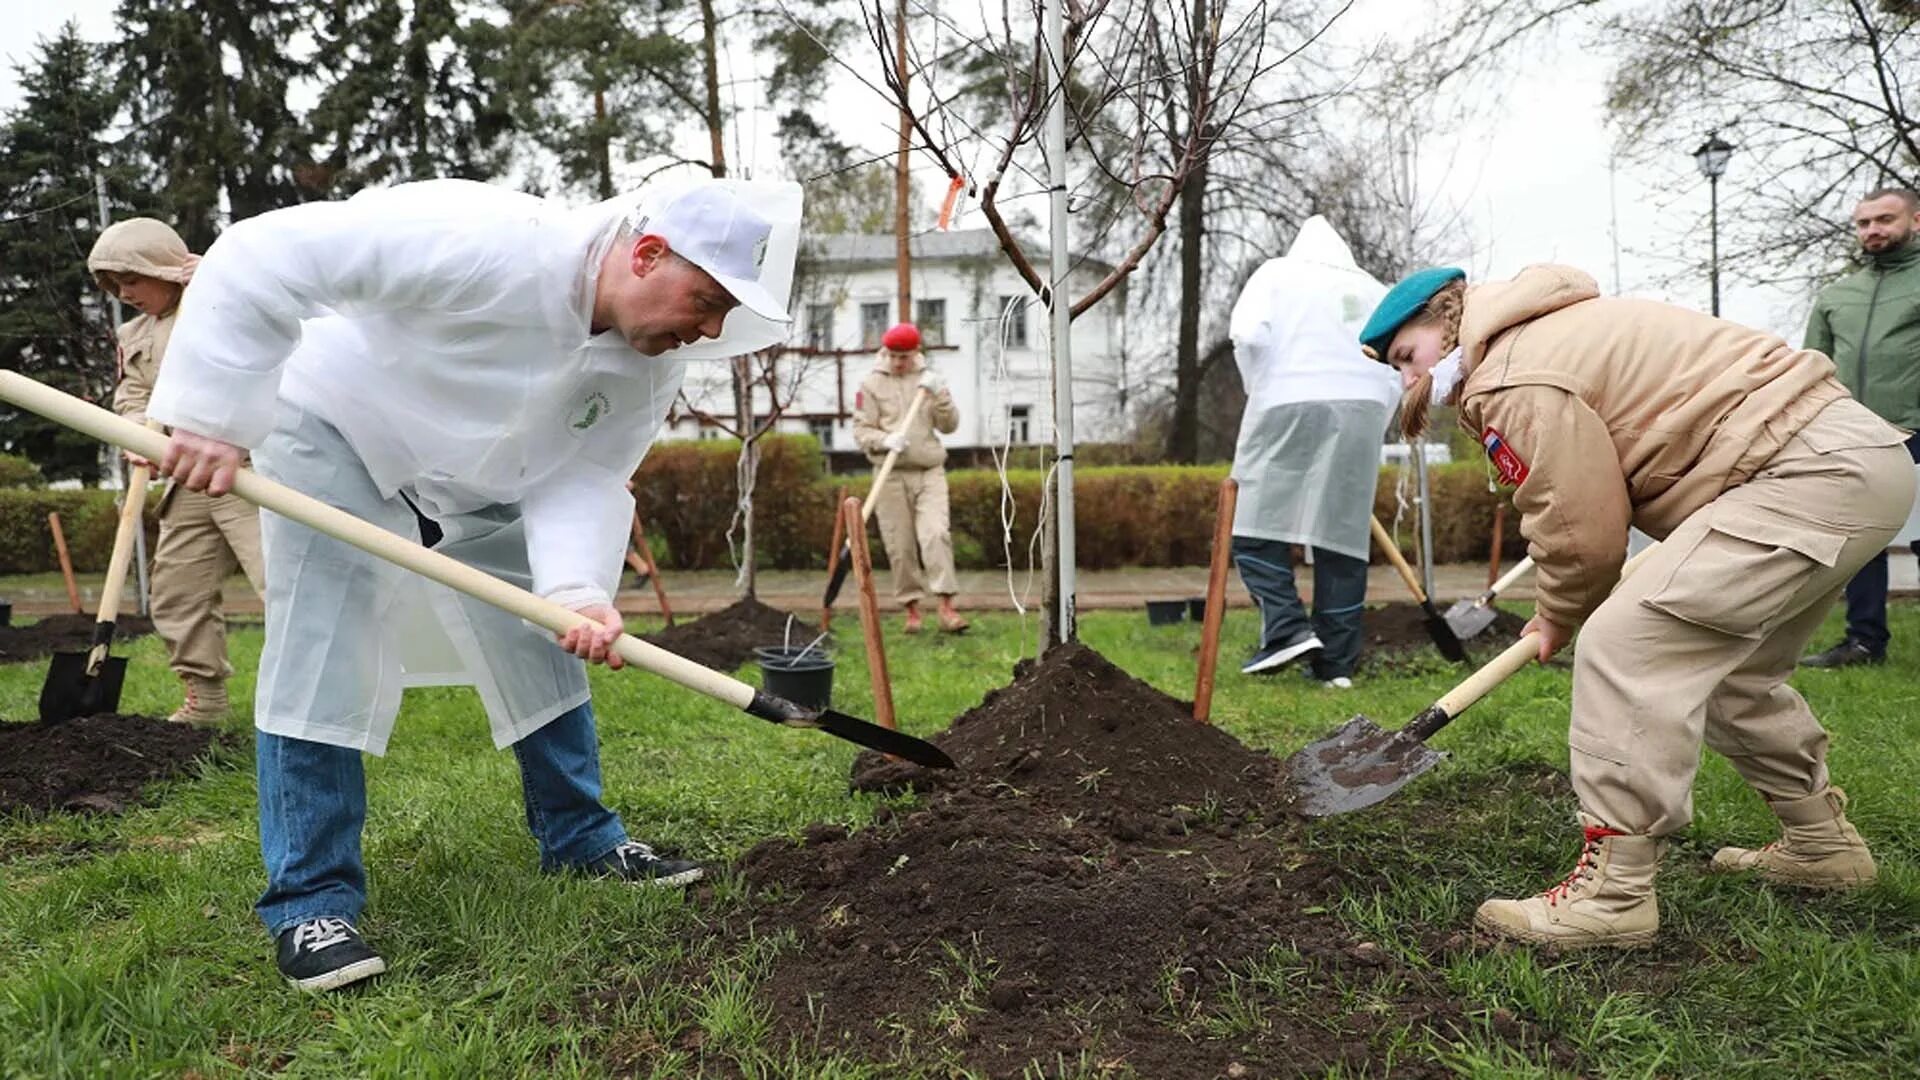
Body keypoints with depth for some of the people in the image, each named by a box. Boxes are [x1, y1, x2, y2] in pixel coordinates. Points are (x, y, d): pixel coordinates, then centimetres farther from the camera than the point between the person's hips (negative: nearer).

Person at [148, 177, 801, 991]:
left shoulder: (654, 362, -17)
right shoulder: (490, 247, -39)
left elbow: (581, 478, -19)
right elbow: (261, 255, -37)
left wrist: (580, 591, -37)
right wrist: (211, 417, -37)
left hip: (478, 474, 6)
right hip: (338, 429, -6)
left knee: (543, 640, 5)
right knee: (323, 656, -13)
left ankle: (579, 838, 21)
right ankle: (310, 899, -1)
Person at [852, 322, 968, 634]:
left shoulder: (930, 380, 8)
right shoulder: (871, 384, 2)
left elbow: (949, 426, 4)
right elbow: (861, 430, 0)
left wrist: (940, 396, -12)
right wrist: (886, 440, -19)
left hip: (930, 470, 1)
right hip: (891, 474, -1)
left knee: (937, 533, -13)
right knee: (900, 545, 1)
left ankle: (946, 605, -12)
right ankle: (912, 607, 13)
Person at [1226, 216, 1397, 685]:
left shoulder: (1277, 272, 13)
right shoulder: (1374, 291, 24)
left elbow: (1248, 334, -6)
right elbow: (1398, 374, 16)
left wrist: (1260, 390, 7)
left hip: (1288, 404, -4)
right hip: (1363, 409, 4)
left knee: (1256, 527, 1)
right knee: (1343, 535, 5)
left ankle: (1287, 628, -13)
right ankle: (1337, 661, 7)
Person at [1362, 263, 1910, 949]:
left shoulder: (1513, 381, -13)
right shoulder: (1552, 334, 19)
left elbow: (1580, 531, -11)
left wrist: (1558, 618, 7)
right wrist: (1560, 609, 14)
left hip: (1817, 474, -11)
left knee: (1627, 645, -17)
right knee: (1726, 668, 23)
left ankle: (1612, 894, -14)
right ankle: (1821, 843, 39)